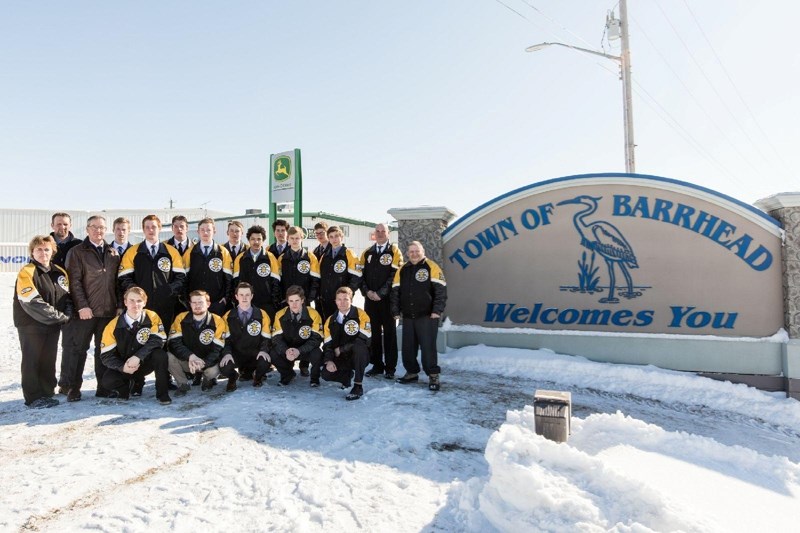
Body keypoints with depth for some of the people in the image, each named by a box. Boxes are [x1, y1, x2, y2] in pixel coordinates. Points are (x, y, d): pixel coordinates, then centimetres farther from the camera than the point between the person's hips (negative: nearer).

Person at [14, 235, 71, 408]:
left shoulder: (60, 273, 9)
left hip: (53, 326, 6)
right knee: (32, 361, 1)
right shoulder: (27, 273, -11)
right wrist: (60, 317, -16)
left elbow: (67, 297, 14)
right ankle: (34, 398, 9)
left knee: (49, 361, 11)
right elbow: (33, 303, -19)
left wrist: (67, 315, -5)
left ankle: (47, 394, 21)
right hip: (31, 325, -6)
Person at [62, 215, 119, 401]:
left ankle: (104, 386, 15)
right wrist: (82, 306, -14)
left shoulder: (113, 253, 13)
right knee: (77, 349, 3)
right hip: (85, 311, -3)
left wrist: (119, 305, 7)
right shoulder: (77, 252, 2)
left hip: (109, 311, 3)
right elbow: (74, 281, -6)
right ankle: (73, 387, 13)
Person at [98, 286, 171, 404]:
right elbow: (106, 355, -10)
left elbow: (157, 340, -22)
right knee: (108, 381, -27)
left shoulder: (152, 317, -12)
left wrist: (138, 357, -33)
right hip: (123, 367, 1)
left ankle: (162, 393, -14)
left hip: (145, 363, -1)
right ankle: (133, 384, 8)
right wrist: (123, 367, -26)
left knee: (160, 355, -31)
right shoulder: (114, 326, -12)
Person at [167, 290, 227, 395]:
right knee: (169, 357, -26)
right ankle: (183, 384, 0)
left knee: (213, 371, -32)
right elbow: (173, 343, -15)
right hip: (186, 361, 2)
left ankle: (208, 379, 9)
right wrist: (190, 356, -30)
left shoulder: (217, 322, -14)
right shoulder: (181, 318, -7)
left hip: (207, 362, -2)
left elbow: (217, 350, -17)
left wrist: (203, 363, -34)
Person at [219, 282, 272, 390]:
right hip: (236, 354, 0)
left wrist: (264, 351, -19)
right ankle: (233, 377, 11)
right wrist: (227, 353, -16)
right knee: (224, 368, -31)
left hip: (255, 355, 0)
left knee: (265, 364, -33)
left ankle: (257, 376, 9)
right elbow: (225, 339, 2)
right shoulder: (228, 317, 5)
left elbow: (266, 338, 1)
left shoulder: (262, 315, 2)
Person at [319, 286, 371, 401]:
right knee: (326, 374, -21)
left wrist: (341, 349, -15)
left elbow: (363, 340, -20)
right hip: (341, 359, 4)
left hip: (360, 357, -4)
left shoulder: (360, 315, -11)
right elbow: (327, 344, 2)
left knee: (358, 346, -36)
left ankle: (358, 386, -23)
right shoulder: (331, 320, 4)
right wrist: (329, 360, -17)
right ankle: (347, 375, 14)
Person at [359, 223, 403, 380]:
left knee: (389, 333, 2)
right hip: (370, 299, 4)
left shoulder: (394, 252, -1)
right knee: (373, 333, 8)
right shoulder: (367, 253, 13)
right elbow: (361, 274, 9)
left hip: (388, 300, -4)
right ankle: (377, 365, 18)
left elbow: (395, 275, -10)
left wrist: (380, 293, -15)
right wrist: (366, 291, -7)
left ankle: (390, 368, 9)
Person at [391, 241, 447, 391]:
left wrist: (437, 310, -15)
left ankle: (433, 376, 6)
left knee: (428, 347, -5)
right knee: (408, 347, 10)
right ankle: (412, 373, 25)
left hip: (427, 316, -5)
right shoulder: (402, 270, 12)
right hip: (407, 317, 5)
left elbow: (441, 290, -9)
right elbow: (395, 292, 14)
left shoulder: (432, 267, -3)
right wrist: (396, 311, 7)